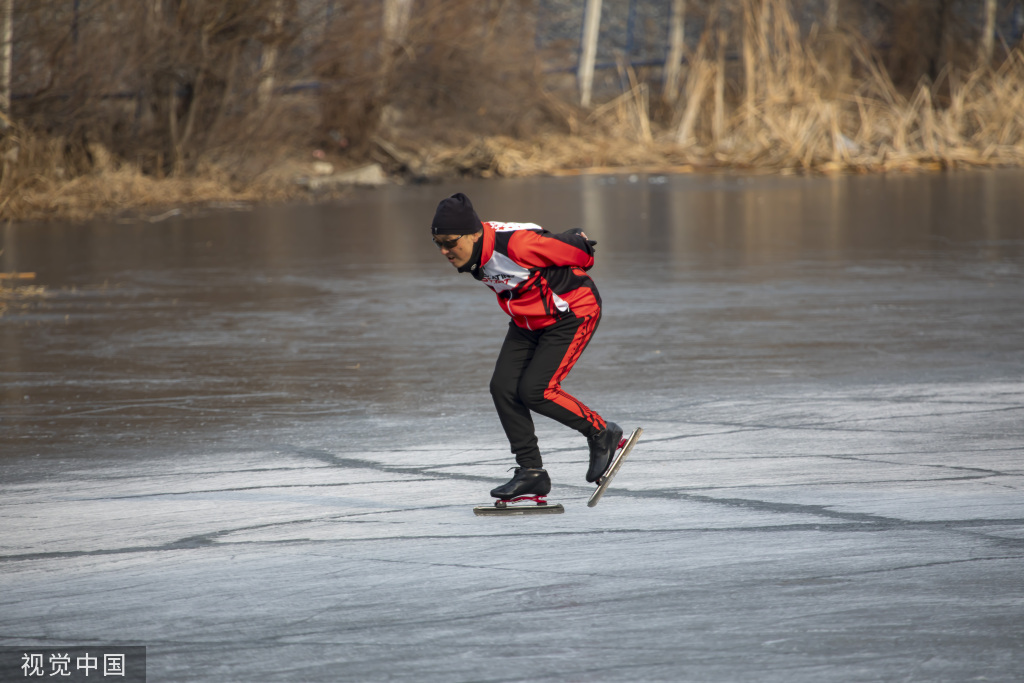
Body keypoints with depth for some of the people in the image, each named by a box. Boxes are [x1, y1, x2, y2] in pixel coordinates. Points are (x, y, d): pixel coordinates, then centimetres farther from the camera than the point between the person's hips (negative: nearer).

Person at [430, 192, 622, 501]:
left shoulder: (518, 244, -34)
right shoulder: (475, 253, -8)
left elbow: (573, 245, -19)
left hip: (573, 314, -8)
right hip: (528, 321, 8)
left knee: (535, 391, -16)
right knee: (503, 388, -5)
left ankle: (602, 434, 6)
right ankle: (531, 472, 4)